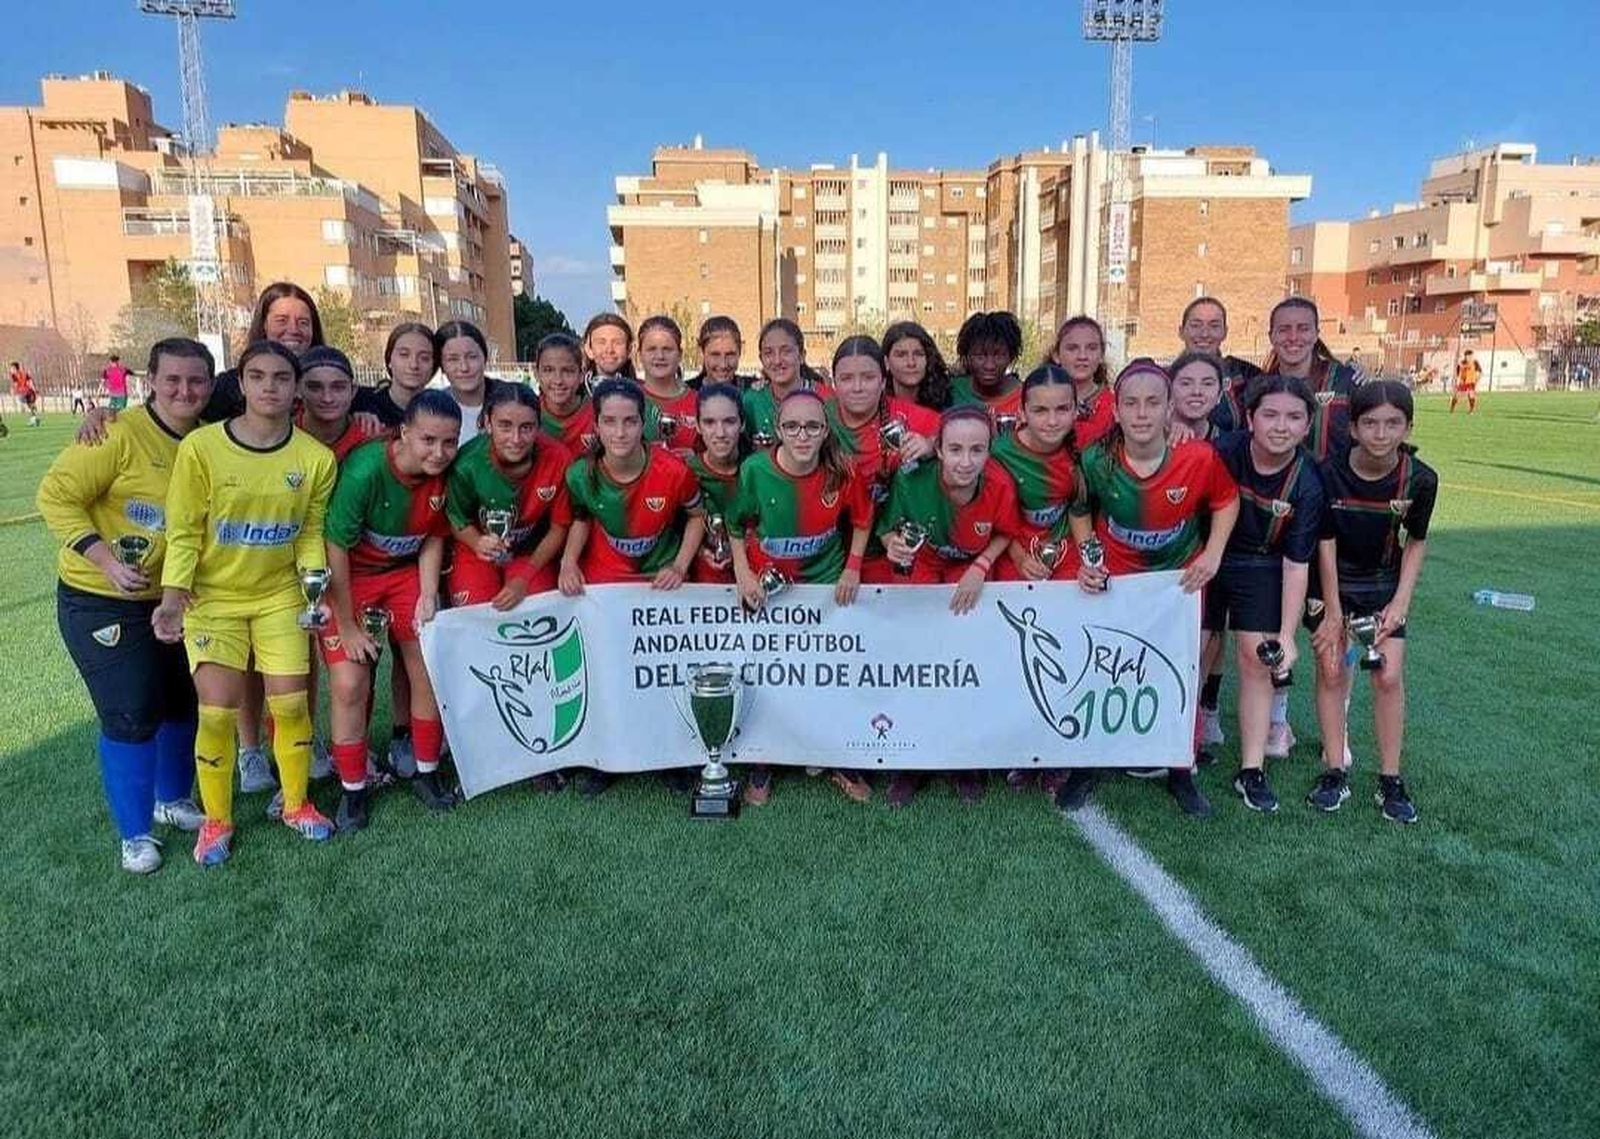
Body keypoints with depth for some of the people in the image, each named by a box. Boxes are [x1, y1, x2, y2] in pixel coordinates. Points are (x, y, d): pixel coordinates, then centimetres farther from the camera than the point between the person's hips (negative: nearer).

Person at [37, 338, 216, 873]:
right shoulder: (121, 434, -19)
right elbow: (56, 495, -18)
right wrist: (105, 559, -26)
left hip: (171, 600, 6)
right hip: (101, 602, -6)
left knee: (185, 703, 15)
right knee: (132, 715, -3)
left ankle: (173, 800, 39)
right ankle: (135, 833, 16)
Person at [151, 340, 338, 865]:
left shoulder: (316, 457, -8)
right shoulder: (201, 447, -14)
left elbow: (311, 533, 0)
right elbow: (184, 530, -9)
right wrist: (173, 596, -17)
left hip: (280, 595, 2)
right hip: (212, 595, -2)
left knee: (290, 702, 2)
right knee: (218, 711, -5)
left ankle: (296, 803, 26)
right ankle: (216, 819, 18)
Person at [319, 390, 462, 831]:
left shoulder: (447, 475, -15)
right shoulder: (364, 470, -30)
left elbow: (433, 538, 1)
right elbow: (335, 548, -22)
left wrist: (428, 597, -10)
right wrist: (347, 626, -16)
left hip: (406, 573, 4)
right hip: (349, 578, -4)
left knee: (431, 674, 1)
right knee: (349, 686, -10)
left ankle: (428, 774, 21)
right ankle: (353, 790, 10)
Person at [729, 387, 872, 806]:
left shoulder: (842, 472, -16)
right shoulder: (755, 470, -17)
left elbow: (861, 520, 2)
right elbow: (736, 525, -2)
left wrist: (853, 568, -6)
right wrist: (742, 572, -10)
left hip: (826, 585, 0)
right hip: (766, 587, 0)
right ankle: (762, 762, 30)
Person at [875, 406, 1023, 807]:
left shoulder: (1000, 485, -27)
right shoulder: (912, 480, -29)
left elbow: (1006, 533, -6)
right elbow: (887, 529, -13)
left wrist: (980, 568, -19)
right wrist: (895, 545, -35)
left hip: (972, 576, 1)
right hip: (920, 571, 0)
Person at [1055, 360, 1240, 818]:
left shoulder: (1199, 458, -23)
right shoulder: (1096, 460, -20)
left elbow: (1226, 501, -2)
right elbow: (1080, 512, 0)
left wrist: (1213, 554, -11)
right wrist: (1087, 559, -11)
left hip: (1180, 580, 0)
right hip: (1113, 580, 0)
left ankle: (1182, 770, 29)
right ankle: (1085, 764, 25)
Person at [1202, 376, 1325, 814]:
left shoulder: (1306, 485, -17)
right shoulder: (1223, 452, -22)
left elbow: (1295, 564, -13)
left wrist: (1287, 635, -15)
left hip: (1261, 568, 1)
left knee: (1257, 660, -1)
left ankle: (1252, 770, 10)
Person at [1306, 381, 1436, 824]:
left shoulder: (1420, 479, -17)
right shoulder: (1330, 474, -22)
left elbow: (1416, 542, -2)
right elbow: (1325, 543, -13)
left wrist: (1401, 601, -9)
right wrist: (1333, 612, -10)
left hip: (1384, 584, 1)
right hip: (1332, 581, -1)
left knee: (1389, 677, -3)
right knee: (1331, 670, -2)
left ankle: (1390, 781, 10)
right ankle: (1334, 774, 9)